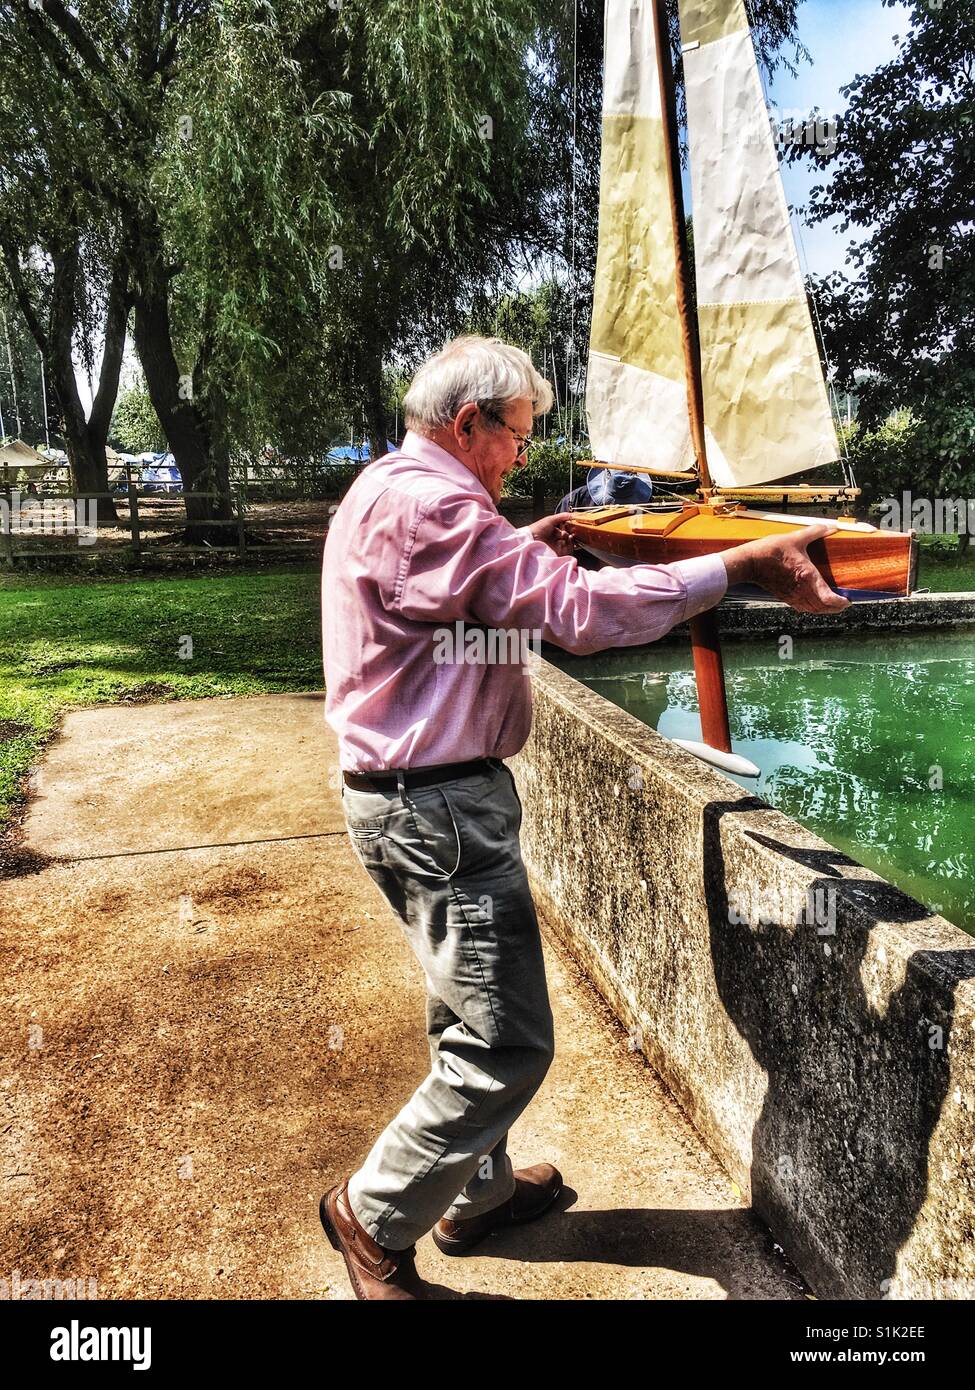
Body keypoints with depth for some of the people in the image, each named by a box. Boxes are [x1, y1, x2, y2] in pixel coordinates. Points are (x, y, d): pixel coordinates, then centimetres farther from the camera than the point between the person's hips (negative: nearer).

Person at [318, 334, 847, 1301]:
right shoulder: (425, 504, -21)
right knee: (507, 1046, -1)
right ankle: (374, 1216, 19)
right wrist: (742, 564, -23)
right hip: (439, 809, -11)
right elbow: (578, 609, -27)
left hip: (406, 795, 11)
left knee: (469, 1017, 23)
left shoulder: (387, 491, 14)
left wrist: (521, 549, 24)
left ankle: (478, 1193, 40)